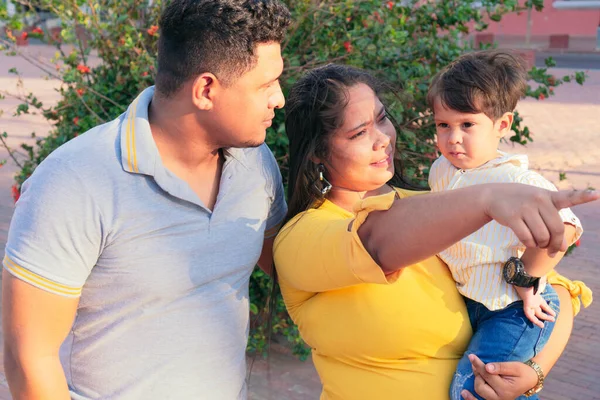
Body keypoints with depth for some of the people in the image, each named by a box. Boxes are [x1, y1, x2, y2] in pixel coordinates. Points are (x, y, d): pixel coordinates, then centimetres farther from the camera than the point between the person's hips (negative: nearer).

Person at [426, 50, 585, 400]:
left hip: (514, 309, -8)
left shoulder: (519, 181, -22)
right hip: (466, 302, 8)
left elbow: (563, 227, -32)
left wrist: (523, 278, -22)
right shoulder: (441, 171, 2)